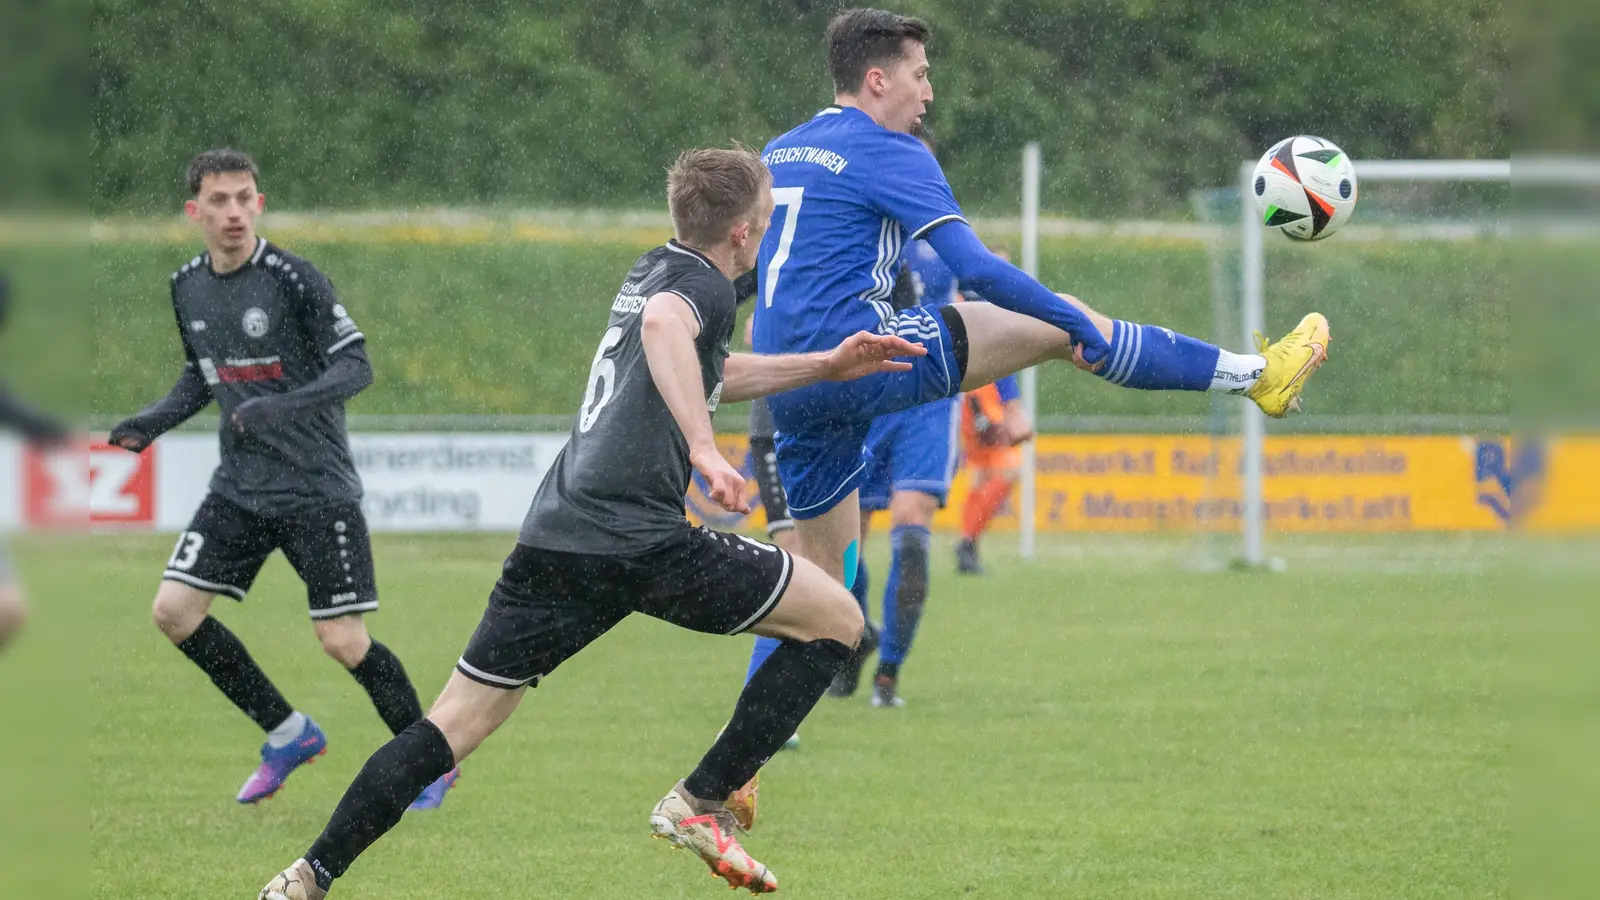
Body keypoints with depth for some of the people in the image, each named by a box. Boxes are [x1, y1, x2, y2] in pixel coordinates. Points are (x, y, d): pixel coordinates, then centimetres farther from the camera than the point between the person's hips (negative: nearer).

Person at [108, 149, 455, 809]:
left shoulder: (291, 278, -15)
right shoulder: (187, 288, 5)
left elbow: (355, 366, -16)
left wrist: (283, 406, -29)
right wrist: (155, 420, 6)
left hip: (316, 488, -6)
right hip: (240, 485, 6)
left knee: (342, 640, -9)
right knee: (173, 610, -4)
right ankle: (287, 736, 12)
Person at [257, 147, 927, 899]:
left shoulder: (654, 271, 24)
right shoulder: (706, 286, -3)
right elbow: (664, 325, -28)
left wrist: (826, 366, 38)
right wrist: (705, 448, -33)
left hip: (553, 538, 8)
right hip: (640, 540, -8)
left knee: (455, 725, 10)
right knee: (836, 618, 6)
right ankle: (701, 803, 2)